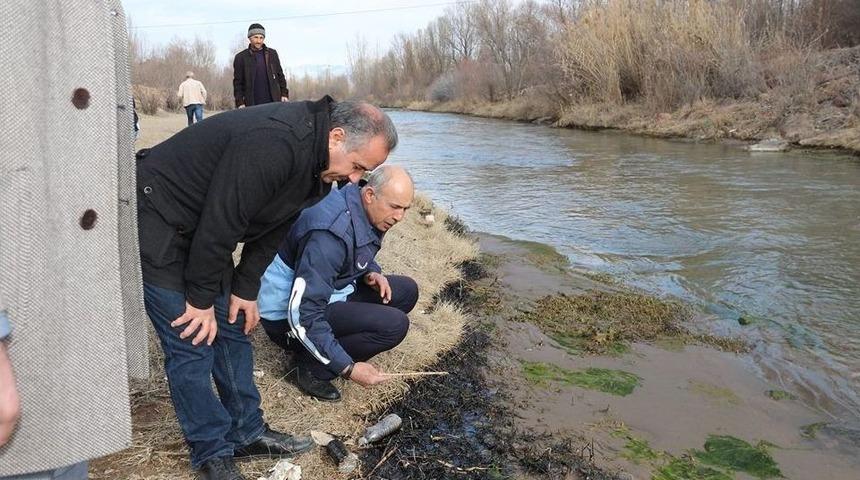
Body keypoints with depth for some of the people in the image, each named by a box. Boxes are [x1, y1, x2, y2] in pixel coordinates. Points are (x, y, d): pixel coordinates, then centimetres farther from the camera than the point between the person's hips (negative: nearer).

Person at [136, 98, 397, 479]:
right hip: (155, 219, -9)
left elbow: (271, 228, 6)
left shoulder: (312, 158, -2)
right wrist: (201, 300, -18)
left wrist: (245, 290, 5)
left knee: (232, 327, 11)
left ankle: (246, 433, 24)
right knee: (192, 344, -7)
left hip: (201, 229, 9)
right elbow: (219, 223, -29)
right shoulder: (273, 144, -33)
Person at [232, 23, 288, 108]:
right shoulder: (241, 57, 6)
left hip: (274, 103, 2)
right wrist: (240, 103, -5)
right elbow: (237, 82, 5)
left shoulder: (272, 54, 13)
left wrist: (284, 94, 6)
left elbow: (280, 75, 17)